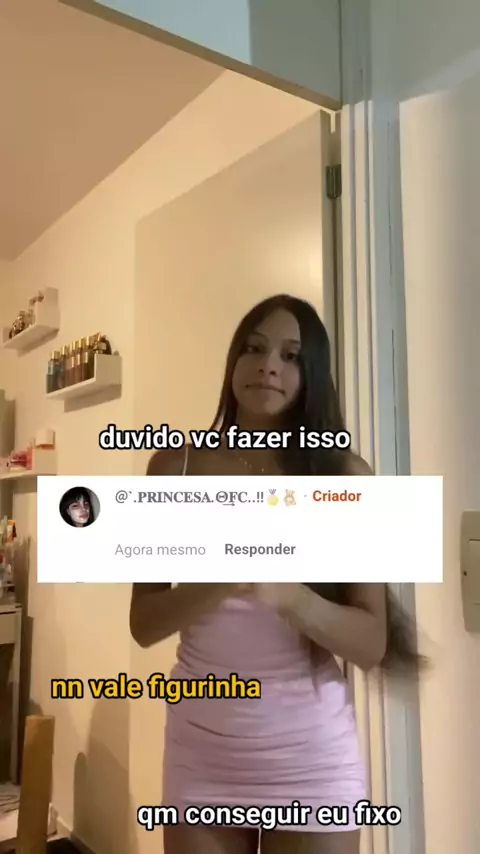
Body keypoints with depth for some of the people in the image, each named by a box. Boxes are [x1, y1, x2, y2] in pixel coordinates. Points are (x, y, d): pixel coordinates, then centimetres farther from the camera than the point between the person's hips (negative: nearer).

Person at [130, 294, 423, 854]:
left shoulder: (345, 476, -8)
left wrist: (286, 594, -27)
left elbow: (374, 644, -9)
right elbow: (144, 624, -4)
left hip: (311, 752, -1)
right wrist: (218, 583, -23)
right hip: (201, 747, 2)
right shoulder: (175, 466, -4)